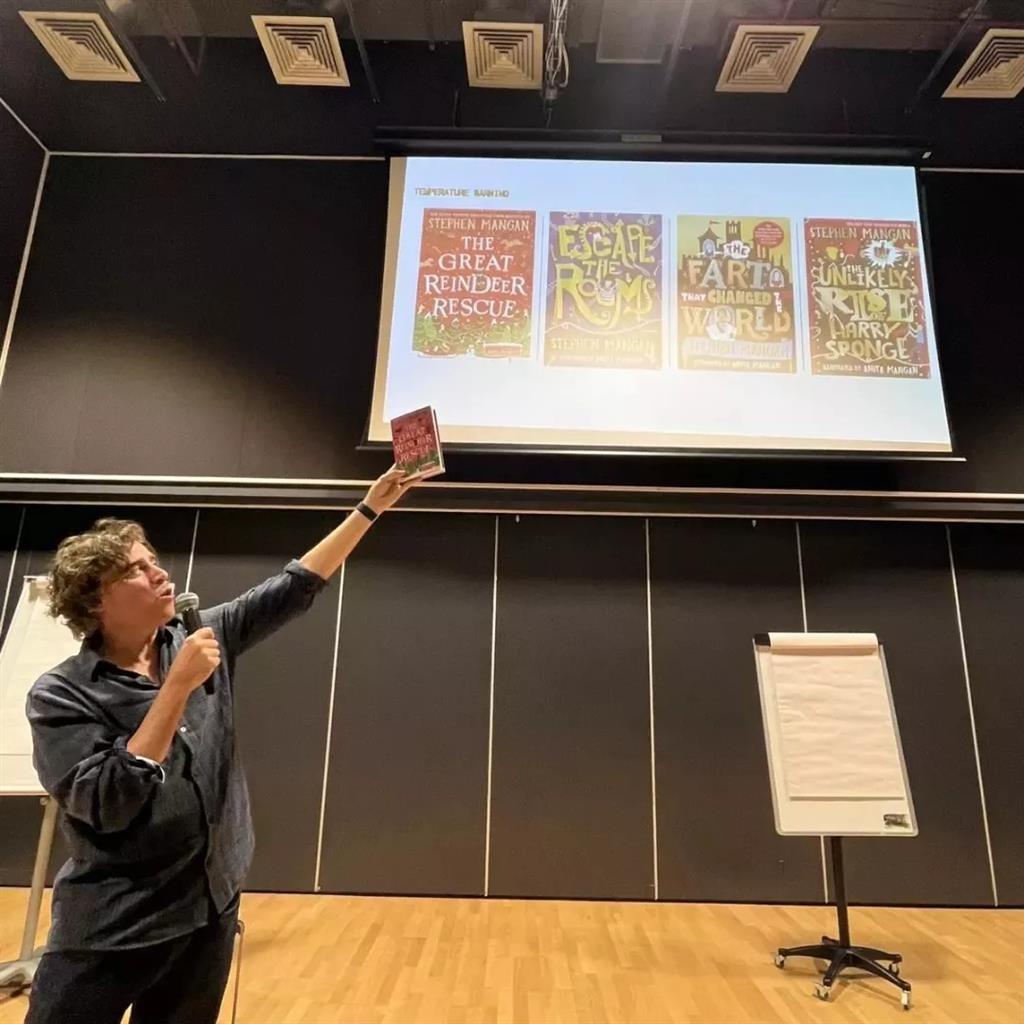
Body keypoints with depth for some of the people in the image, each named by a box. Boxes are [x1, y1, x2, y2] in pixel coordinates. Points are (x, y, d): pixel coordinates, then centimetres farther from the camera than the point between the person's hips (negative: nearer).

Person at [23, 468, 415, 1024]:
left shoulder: (206, 637, -2)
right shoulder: (60, 694, -13)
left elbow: (296, 586, -1)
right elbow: (106, 804, -23)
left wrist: (371, 508, -3)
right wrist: (179, 685, -25)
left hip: (210, 910, 5)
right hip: (112, 931, -4)